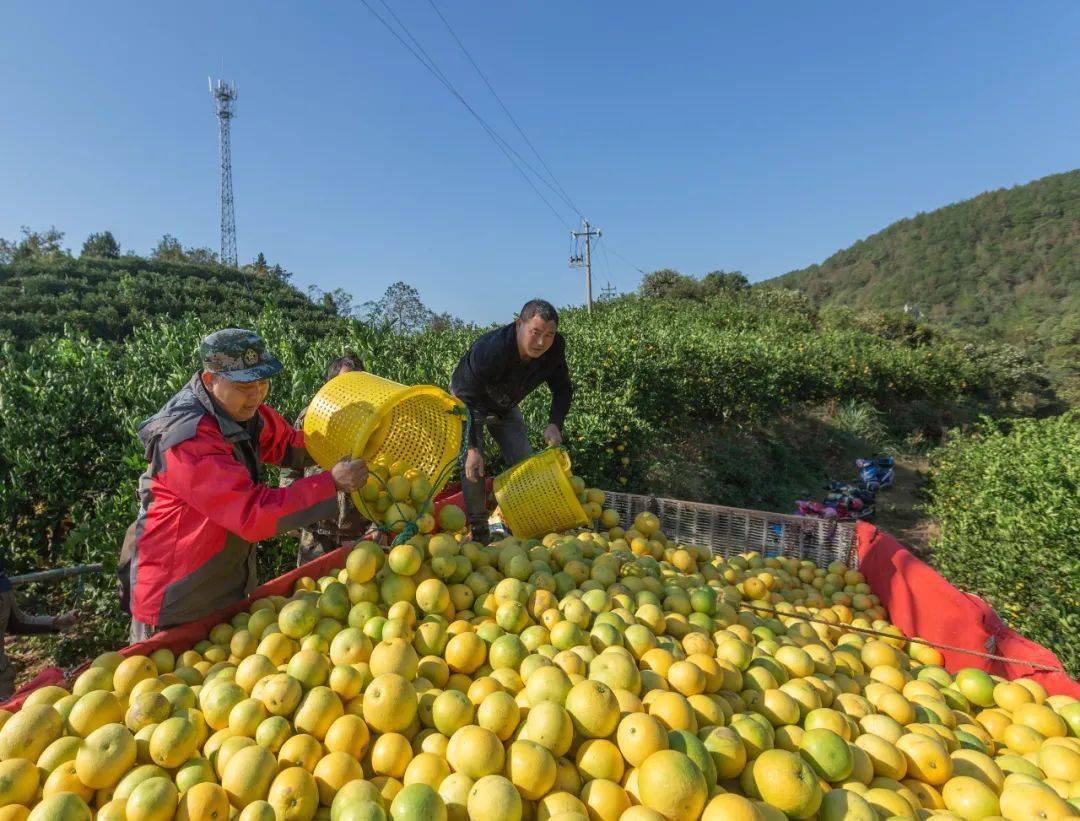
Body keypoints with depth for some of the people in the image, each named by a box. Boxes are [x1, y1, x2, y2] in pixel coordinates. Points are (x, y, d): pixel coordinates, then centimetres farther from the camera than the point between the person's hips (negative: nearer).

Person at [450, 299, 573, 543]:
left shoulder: (555, 347, -25)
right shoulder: (490, 349, -41)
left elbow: (563, 388, -9)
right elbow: (465, 397, -36)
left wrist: (555, 423, -26)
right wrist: (472, 447, -40)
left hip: (506, 408, 5)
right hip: (467, 404, -4)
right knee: (472, 463, -19)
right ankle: (478, 530, -5)